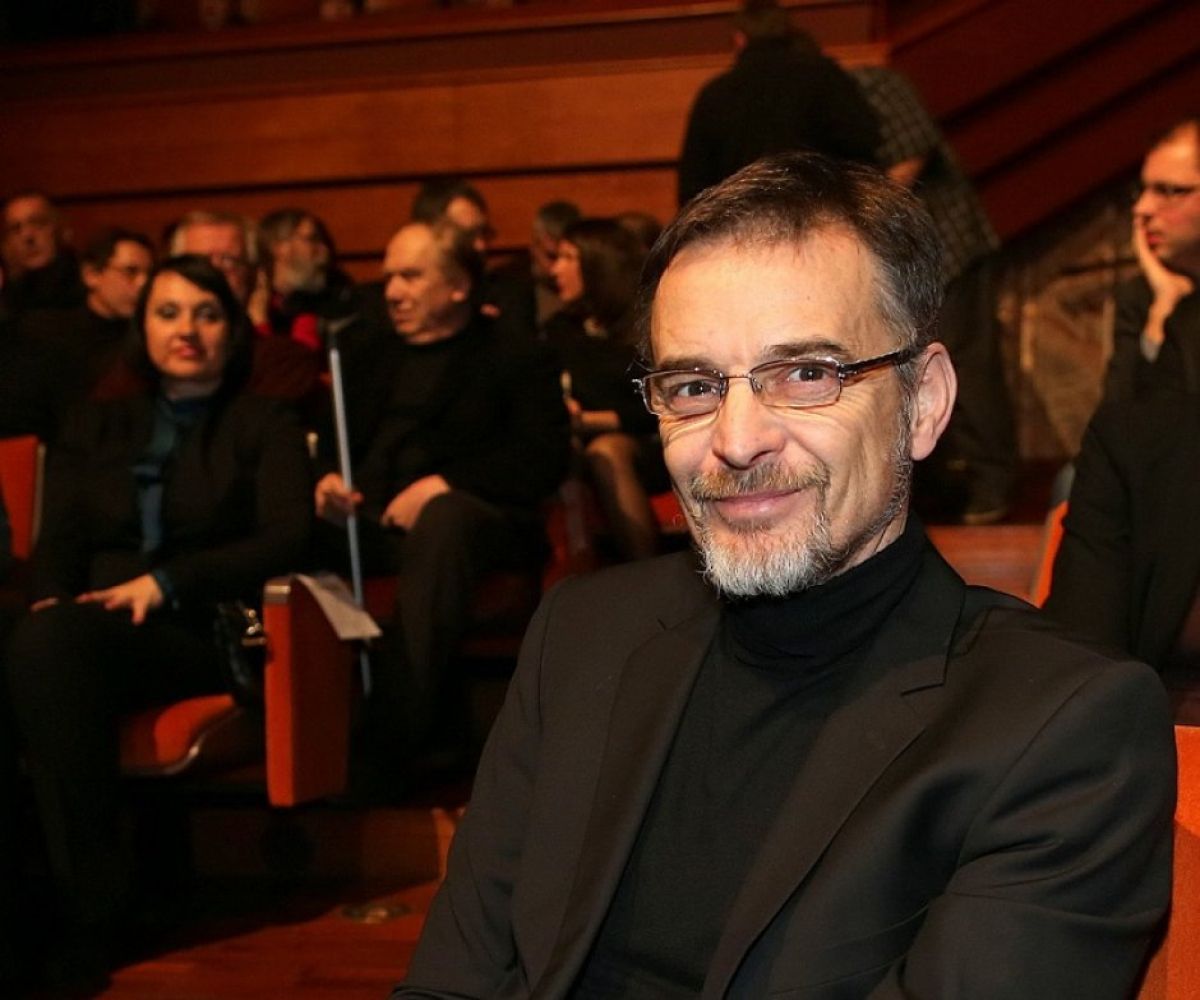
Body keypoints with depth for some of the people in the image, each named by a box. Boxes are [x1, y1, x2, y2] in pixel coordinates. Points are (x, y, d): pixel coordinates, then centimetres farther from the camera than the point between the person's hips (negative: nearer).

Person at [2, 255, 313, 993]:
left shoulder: (266, 426, 15)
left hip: (202, 632, -3)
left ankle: (90, 905, -31)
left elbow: (288, 540, -1)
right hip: (89, 634, 3)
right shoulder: (95, 428, 26)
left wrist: (167, 581, -14)